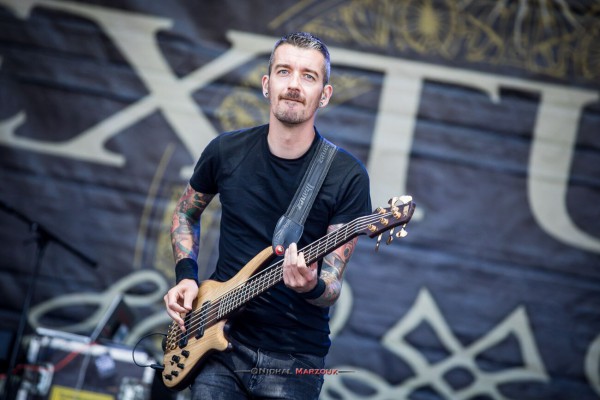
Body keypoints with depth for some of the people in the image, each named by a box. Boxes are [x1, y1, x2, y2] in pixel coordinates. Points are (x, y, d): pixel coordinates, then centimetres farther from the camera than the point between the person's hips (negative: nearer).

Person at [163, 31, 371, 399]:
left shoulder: (348, 176, -10)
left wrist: (312, 287, -31)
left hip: (294, 359, -2)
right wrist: (186, 276, 3)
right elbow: (186, 214, 18)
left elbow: (331, 289, -9)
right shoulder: (226, 151, -1)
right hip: (220, 343, 2)